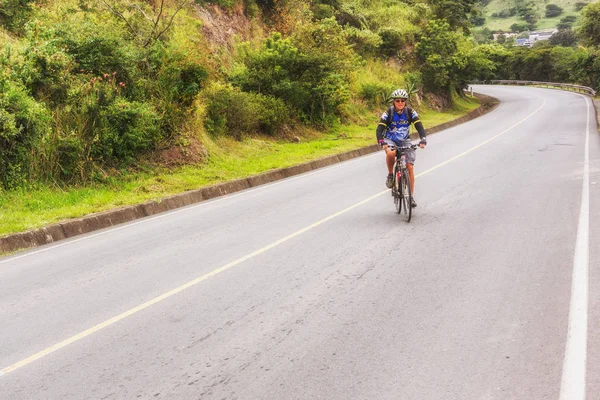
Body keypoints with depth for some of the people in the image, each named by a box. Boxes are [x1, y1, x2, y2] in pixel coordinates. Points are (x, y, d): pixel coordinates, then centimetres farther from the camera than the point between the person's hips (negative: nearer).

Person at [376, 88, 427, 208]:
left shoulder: (410, 112, -13)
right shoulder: (388, 113, -17)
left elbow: (420, 127, -18)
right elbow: (379, 129, -24)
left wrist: (423, 140, -37)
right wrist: (382, 143, -43)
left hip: (405, 141, 2)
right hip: (390, 140, -2)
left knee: (410, 166, -10)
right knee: (391, 153, -38)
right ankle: (390, 175, -11)